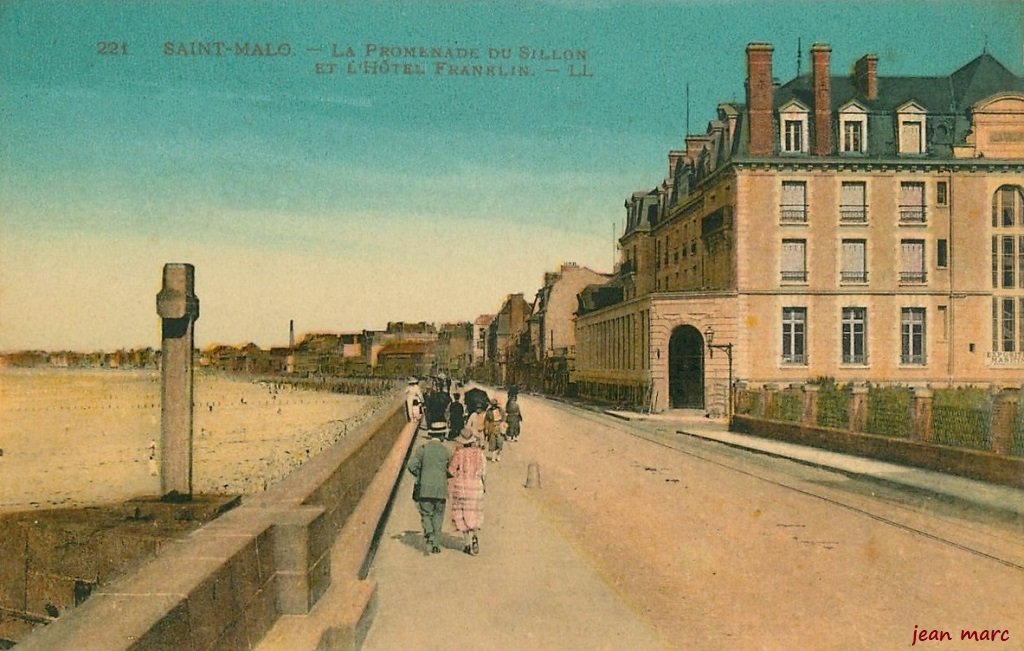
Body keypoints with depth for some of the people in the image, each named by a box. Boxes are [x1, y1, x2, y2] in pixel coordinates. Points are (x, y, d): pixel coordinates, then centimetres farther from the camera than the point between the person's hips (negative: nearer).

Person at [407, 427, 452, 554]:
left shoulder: (422, 449, -3)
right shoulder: (446, 451, 0)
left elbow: (412, 466, -10)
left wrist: (420, 475, 8)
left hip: (425, 489, -1)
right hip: (441, 490, 1)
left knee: (426, 515, 9)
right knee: (438, 517, 12)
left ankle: (430, 537, -13)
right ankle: (436, 544, 12)